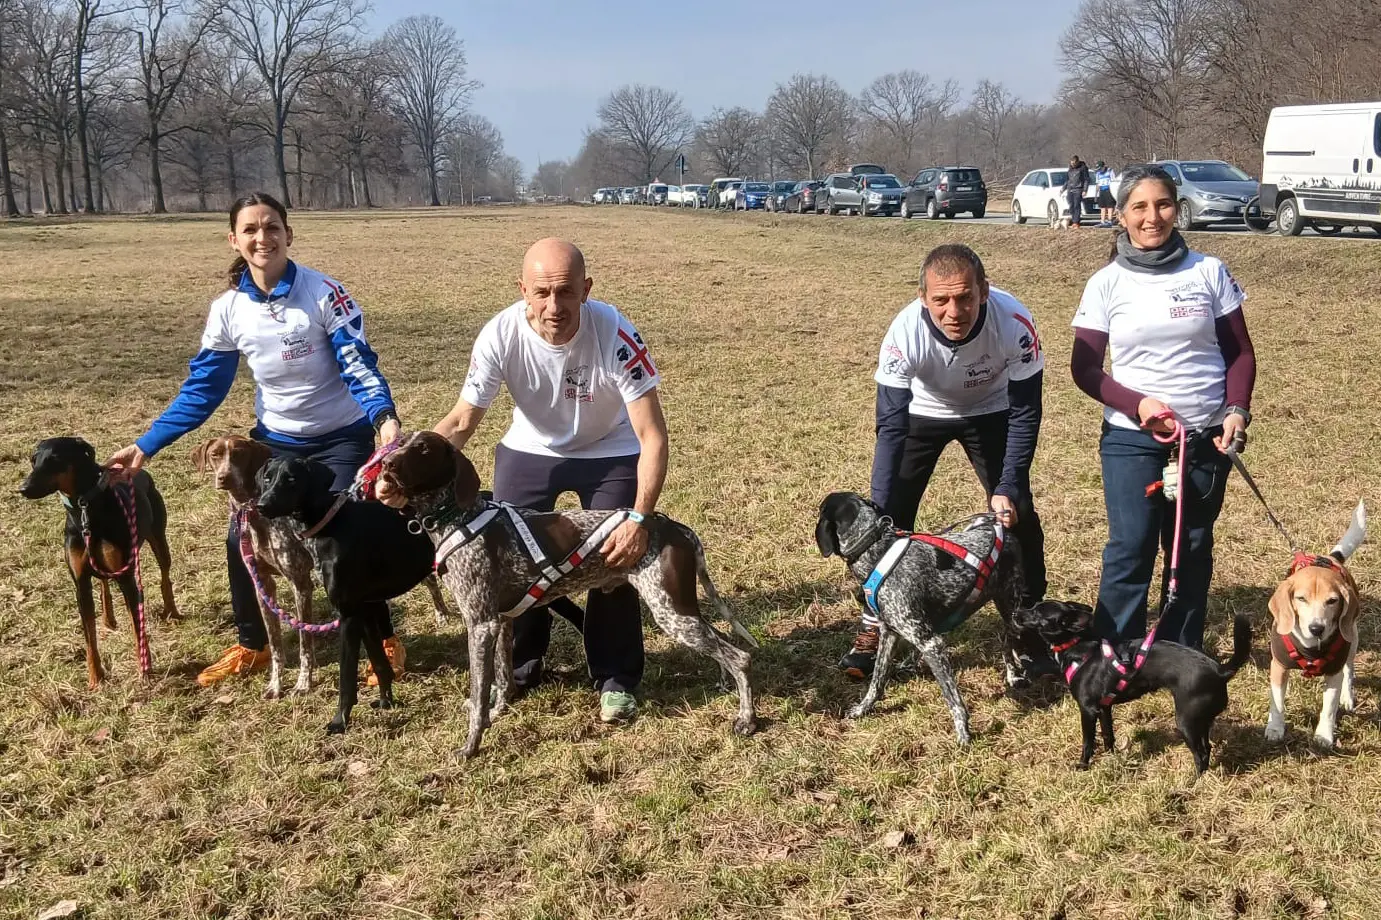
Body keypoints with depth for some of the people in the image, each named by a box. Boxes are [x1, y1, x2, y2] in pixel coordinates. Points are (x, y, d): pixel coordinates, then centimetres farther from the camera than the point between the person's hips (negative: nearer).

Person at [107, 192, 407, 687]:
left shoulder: (324, 292, -19)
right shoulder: (227, 309, -7)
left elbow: (359, 365, -22)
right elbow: (202, 389, -1)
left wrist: (384, 416, -42)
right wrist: (146, 445, -5)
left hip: (342, 438, -4)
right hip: (275, 441, 4)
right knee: (242, 541, 1)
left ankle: (385, 640, 14)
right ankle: (251, 647, 22)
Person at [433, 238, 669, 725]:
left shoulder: (616, 335, -33)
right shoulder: (500, 335, -27)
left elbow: (653, 436, -32)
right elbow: (462, 421, -17)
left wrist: (639, 518, -43)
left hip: (611, 454, -2)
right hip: (529, 451, 2)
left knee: (614, 556, -13)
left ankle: (616, 678, 8)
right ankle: (520, 665, 23)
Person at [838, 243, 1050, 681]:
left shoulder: (1015, 324, -35)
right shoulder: (905, 332, -37)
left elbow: (1026, 412, -22)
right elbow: (891, 424, -33)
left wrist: (1008, 487, -28)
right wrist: (879, 512, -40)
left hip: (991, 411, 0)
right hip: (922, 412, 0)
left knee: (1017, 513, -4)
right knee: (891, 516, -6)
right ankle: (875, 624, 9)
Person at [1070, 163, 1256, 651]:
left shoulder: (1209, 272, 1)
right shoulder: (1106, 283, -2)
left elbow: (1240, 352, 6)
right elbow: (1085, 369, -1)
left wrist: (1238, 410, -11)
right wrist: (1138, 405, -16)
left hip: (1206, 438, 2)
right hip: (1132, 439, -2)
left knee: (1192, 550, 10)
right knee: (1130, 549, -6)